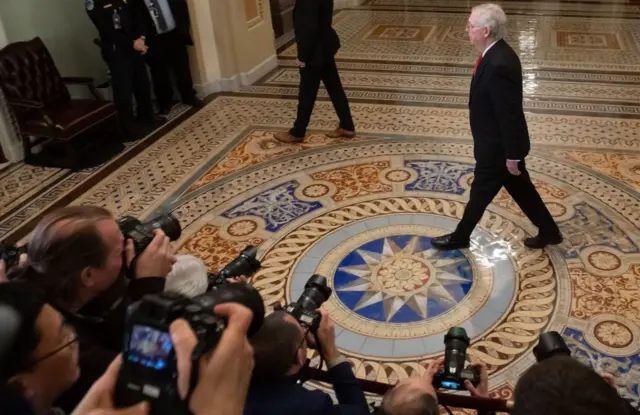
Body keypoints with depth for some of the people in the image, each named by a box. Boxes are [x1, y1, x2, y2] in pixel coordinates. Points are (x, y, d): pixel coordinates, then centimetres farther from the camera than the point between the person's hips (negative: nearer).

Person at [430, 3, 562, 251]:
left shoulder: (499, 65, -31)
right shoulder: (496, 54, 1)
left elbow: (511, 114, -26)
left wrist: (512, 155, -19)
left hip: (498, 147, -9)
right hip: (499, 143, 9)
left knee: (480, 192, 11)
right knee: (521, 189, 21)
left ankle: (460, 237, 32)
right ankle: (549, 232, 37)